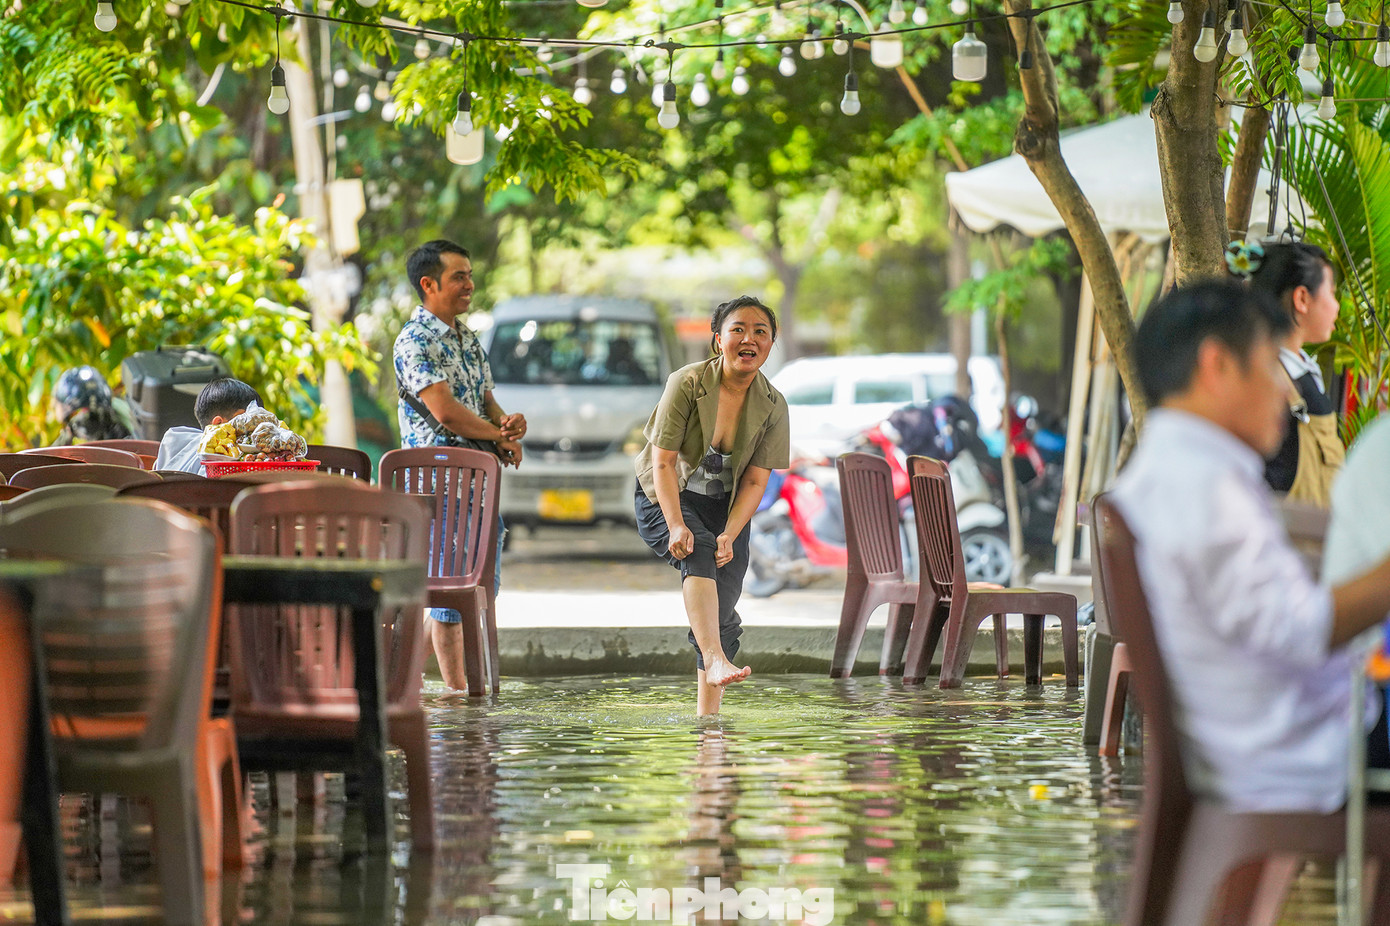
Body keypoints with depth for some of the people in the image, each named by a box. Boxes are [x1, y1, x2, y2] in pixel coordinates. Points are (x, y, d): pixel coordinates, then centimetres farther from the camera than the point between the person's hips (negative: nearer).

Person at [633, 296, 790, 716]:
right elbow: (663, 461, -19)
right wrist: (676, 525, -30)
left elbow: (755, 480, -9)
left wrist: (729, 535, -24)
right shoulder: (687, 383, -18)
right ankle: (715, 661, -52)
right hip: (667, 498, -4)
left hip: (727, 505, 4)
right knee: (699, 551, -35)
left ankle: (707, 716, 1)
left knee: (723, 616, -5)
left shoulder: (773, 405, -8)